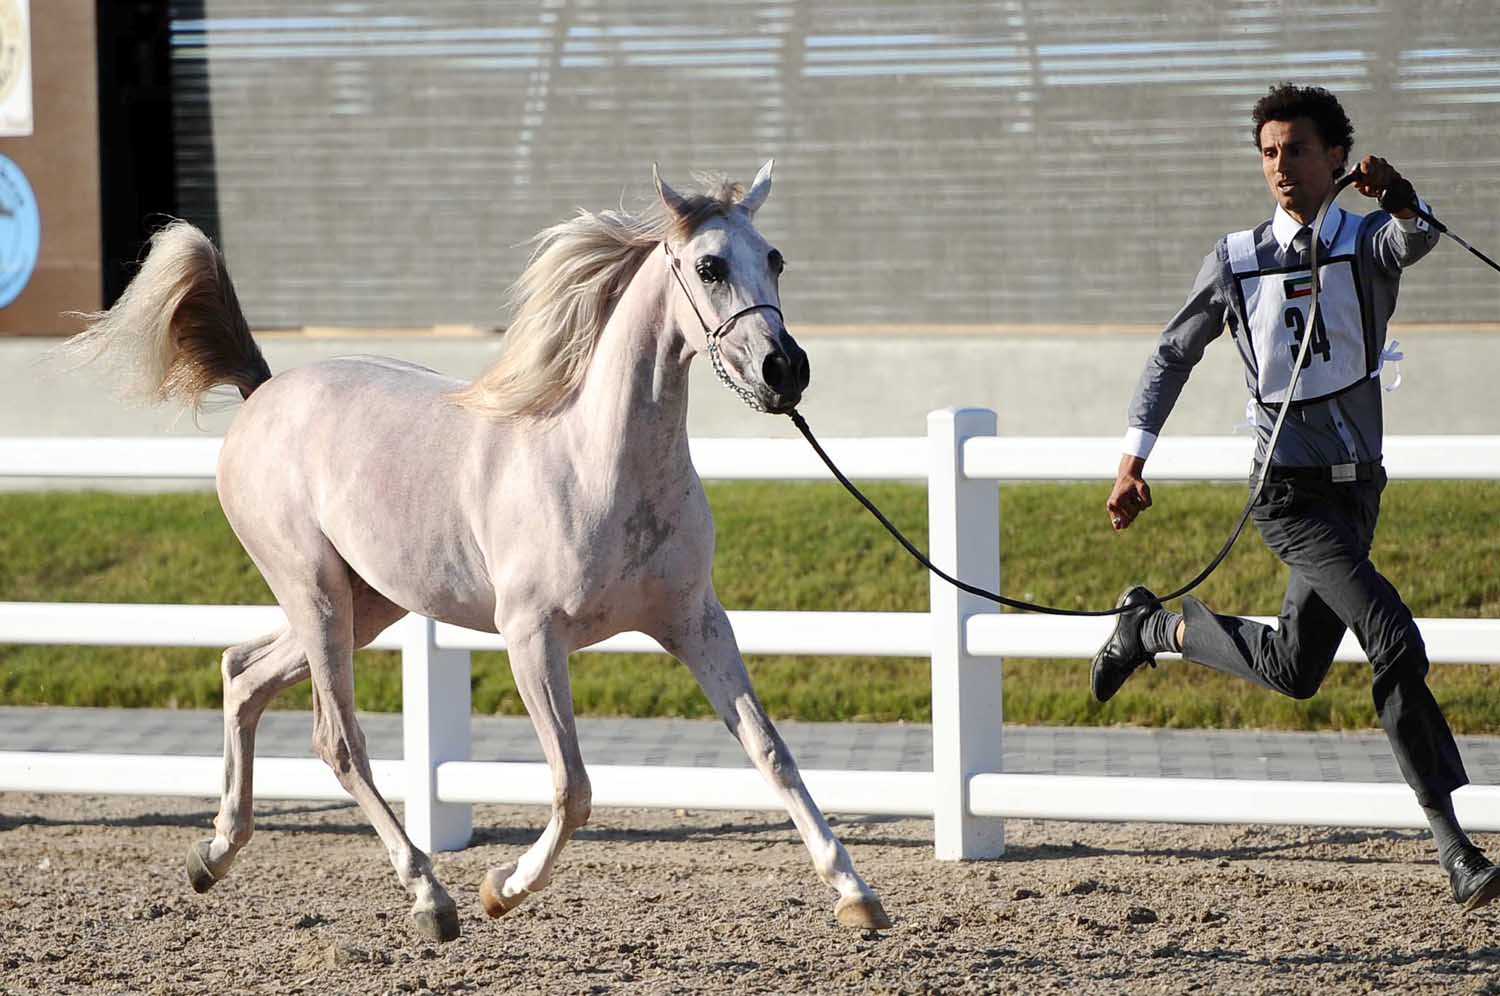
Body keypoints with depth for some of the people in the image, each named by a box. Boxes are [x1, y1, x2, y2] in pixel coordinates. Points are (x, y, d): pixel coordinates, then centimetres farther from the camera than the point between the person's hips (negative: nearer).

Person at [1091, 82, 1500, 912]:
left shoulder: (1367, 238, 0)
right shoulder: (1236, 260, 1)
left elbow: (1417, 242, -25)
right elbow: (1174, 354, 12)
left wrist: (1402, 199, -49)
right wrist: (1133, 461, 5)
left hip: (1356, 488, 4)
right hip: (1291, 492, -4)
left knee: (1292, 671, 14)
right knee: (1393, 641, -18)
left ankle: (1156, 627, 38)